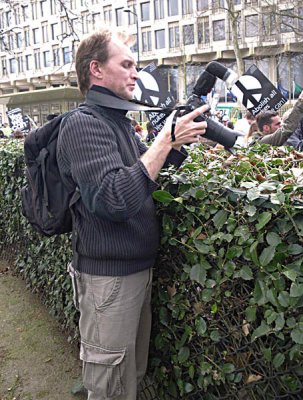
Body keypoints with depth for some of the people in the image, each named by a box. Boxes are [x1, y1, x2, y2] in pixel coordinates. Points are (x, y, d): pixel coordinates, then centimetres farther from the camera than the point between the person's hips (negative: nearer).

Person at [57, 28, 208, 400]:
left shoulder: (117, 121, 11)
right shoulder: (84, 125, -18)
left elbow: (148, 167, 19)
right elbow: (114, 199, -31)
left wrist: (179, 140, 0)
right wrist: (166, 139, -27)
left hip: (137, 268, 9)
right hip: (108, 275, -9)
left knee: (135, 369, 23)